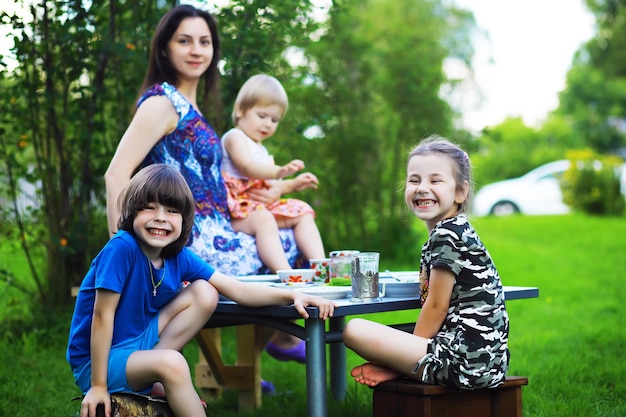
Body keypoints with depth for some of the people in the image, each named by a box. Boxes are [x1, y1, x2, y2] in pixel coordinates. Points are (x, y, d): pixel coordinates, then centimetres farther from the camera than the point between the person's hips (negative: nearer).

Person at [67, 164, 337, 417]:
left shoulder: (179, 258, -6)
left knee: (204, 293, -2)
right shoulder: (121, 248, -25)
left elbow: (237, 290, -5)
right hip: (97, 361, -7)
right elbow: (102, 315, -24)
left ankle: (151, 378, -5)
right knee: (171, 363, -33)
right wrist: (98, 386, -22)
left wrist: (291, 296, -19)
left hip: (140, 341, 7)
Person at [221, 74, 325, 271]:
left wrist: (293, 184, 17)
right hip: (238, 209, -10)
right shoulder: (235, 137, -4)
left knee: (303, 214, 0)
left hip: (263, 205, 10)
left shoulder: (261, 149, 28)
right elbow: (247, 168, -23)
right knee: (263, 219, -37)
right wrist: (279, 172, -37)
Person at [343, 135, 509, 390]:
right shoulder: (459, 231, 16)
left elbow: (436, 306, -12)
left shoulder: (446, 235, -14)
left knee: (354, 331, -16)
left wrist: (407, 358, -2)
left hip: (466, 362, -11)